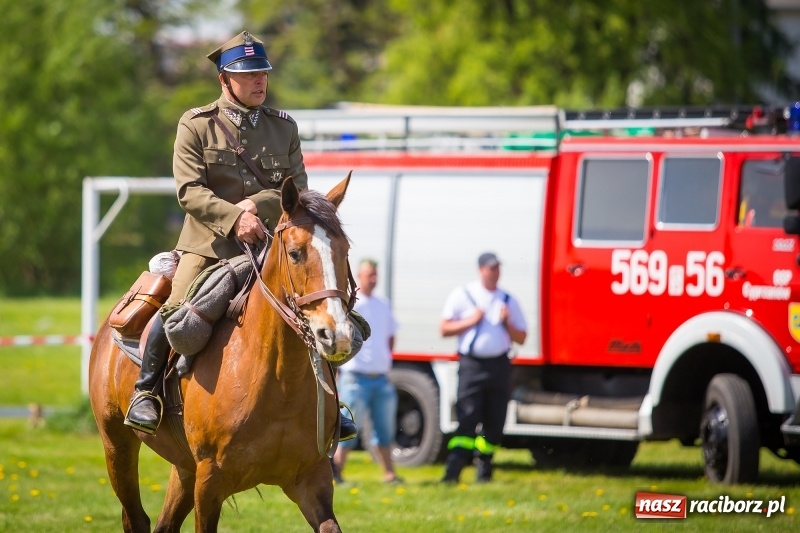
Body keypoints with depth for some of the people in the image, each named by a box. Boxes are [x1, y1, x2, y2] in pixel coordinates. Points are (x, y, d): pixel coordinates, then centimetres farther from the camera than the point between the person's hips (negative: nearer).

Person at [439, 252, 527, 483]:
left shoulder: (508, 301, 12)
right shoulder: (463, 295, 4)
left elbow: (521, 338, 13)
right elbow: (444, 329, 2)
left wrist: (507, 323, -4)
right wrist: (471, 321, -8)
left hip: (499, 366, 4)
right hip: (472, 365, -3)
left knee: (495, 422, 3)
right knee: (467, 419, -13)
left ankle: (484, 469, 14)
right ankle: (453, 471, -17)